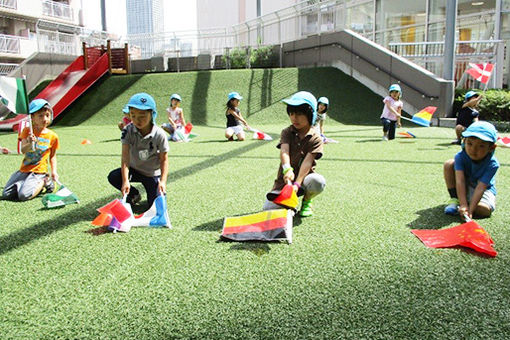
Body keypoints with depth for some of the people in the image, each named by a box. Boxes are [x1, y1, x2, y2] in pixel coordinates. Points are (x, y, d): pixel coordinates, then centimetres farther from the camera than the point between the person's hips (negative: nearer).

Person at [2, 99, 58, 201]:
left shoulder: (52, 136, -2)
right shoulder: (27, 131, 1)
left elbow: (53, 156, 9)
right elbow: (23, 150, -12)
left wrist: (54, 171, -5)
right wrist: (29, 144, -34)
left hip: (38, 172, -3)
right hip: (24, 170, 3)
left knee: (24, 195, -24)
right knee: (6, 195, -5)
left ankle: (45, 182, 2)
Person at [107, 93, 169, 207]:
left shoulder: (159, 134, -23)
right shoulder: (128, 131, -18)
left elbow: (164, 160, -15)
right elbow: (125, 156, -23)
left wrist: (163, 181, -27)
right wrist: (125, 180, -33)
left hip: (153, 174, -2)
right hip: (134, 169, 3)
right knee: (113, 177, -22)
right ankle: (134, 195, 6)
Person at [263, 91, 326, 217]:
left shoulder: (315, 139, -6)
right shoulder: (286, 132, 0)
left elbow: (307, 161, -17)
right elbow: (284, 151, -20)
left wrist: (297, 184, -30)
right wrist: (287, 169, -42)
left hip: (304, 178, -1)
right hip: (284, 180, 1)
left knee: (318, 181, -37)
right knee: (268, 208, -21)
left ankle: (306, 201, -1)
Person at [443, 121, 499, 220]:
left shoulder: (492, 164, -26)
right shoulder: (461, 157, -23)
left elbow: (480, 188, -33)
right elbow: (460, 181, -32)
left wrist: (470, 210, -40)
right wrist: (463, 205, -43)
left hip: (485, 189, -2)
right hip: (464, 188, 2)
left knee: (484, 210, -34)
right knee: (449, 164, -20)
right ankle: (454, 199, -12)